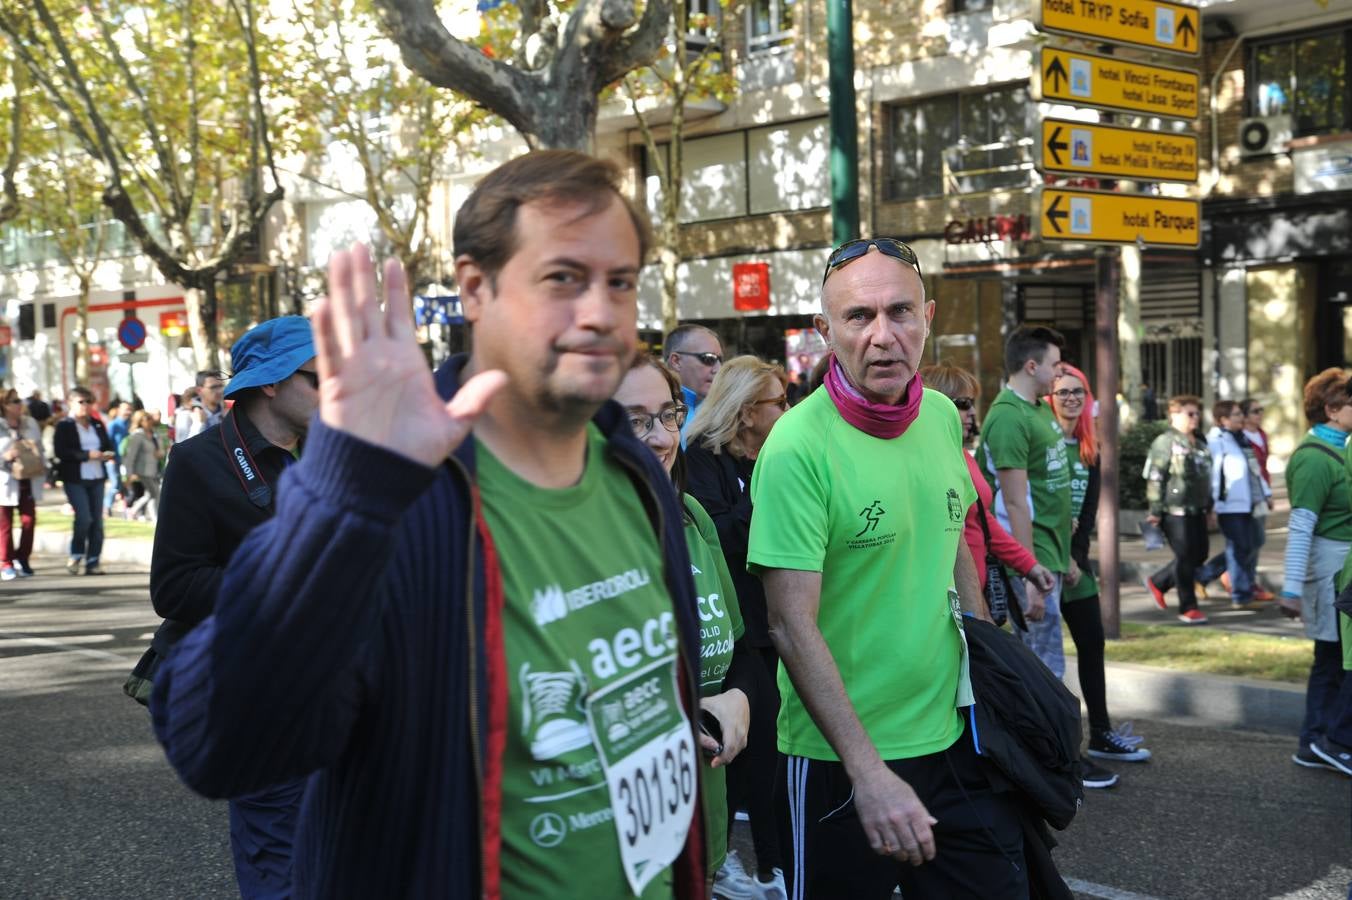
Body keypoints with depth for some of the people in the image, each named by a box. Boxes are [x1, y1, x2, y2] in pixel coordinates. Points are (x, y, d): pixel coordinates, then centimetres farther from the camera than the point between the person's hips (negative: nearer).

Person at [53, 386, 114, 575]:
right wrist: (87, 455, -19)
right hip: (75, 479, -5)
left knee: (97, 520, 3)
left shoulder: (98, 424, 14)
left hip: (97, 478, 5)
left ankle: (92, 562, 9)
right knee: (84, 518, -13)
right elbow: (61, 451, -12)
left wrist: (107, 454, -6)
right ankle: (76, 555, 8)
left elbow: (108, 445, 18)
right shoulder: (64, 426, -2)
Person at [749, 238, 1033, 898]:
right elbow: (792, 625, -21)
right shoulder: (799, 445, -18)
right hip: (842, 762, -6)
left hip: (955, 738, 6)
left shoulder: (943, 418, 3)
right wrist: (869, 773, -25)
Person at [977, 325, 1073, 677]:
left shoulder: (1041, 408, 13)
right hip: (1034, 560, -9)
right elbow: (1016, 504, -19)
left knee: (1037, 660, 14)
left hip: (1052, 556, 9)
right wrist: (1030, 575, -20)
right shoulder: (1008, 417, -16)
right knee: (1047, 667, -5)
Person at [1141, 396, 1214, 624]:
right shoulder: (1165, 443, -8)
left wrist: (1208, 506, 22)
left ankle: (1157, 582, 26)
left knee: (1200, 554, 10)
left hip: (1196, 511, 8)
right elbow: (1155, 479, -12)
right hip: (1176, 511, -8)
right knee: (1185, 557, -4)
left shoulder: (1199, 445, 17)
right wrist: (1155, 511, -14)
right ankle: (1187, 608, 6)